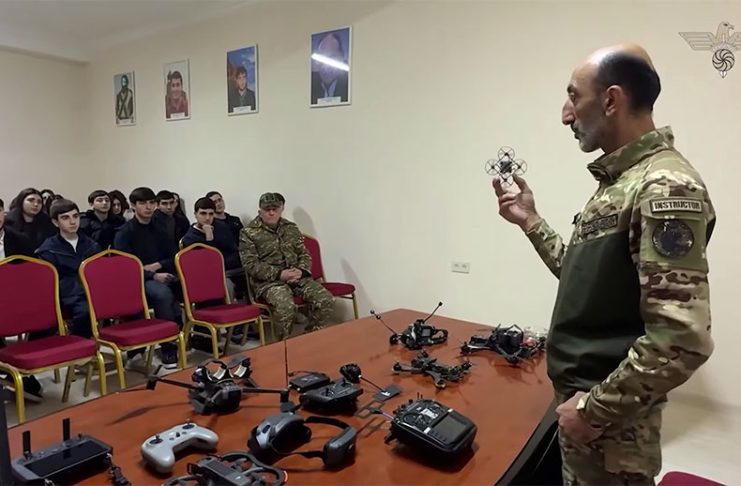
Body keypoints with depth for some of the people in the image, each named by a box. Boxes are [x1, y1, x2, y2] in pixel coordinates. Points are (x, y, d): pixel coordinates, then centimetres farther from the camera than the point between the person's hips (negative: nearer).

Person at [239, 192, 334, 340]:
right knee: (285, 305, -36)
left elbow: (304, 254, 16)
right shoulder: (249, 233, 0)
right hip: (268, 281, -5)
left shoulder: (291, 228, 15)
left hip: (297, 276, 5)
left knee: (326, 300, -17)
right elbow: (250, 265, -8)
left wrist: (301, 270, -7)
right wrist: (279, 274, -17)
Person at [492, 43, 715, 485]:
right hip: (584, 396, 8)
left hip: (611, 423, -8)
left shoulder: (664, 188, -21)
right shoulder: (619, 180, 8)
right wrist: (530, 221, 8)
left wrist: (595, 410, -20)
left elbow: (683, 341, -28)